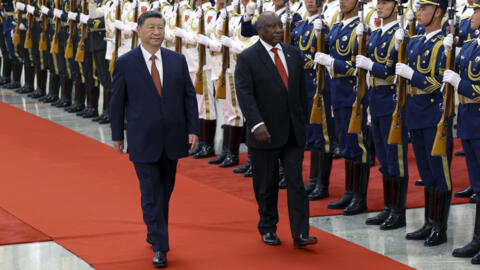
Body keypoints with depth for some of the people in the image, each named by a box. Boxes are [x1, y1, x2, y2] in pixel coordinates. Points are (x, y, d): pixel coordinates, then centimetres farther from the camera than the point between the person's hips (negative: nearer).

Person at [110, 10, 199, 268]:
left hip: (172, 139, 4)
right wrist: (117, 136, 3)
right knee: (151, 195, -4)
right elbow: (117, 102, 1)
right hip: (143, 141, -3)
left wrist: (193, 129, -1)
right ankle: (159, 247, -2)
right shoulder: (125, 63, -5)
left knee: (165, 191, 15)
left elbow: (189, 96, 6)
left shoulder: (177, 60, 4)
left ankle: (154, 234, 34)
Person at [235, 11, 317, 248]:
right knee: (266, 186, 7)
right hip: (265, 132, -4)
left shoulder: (293, 54, 9)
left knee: (296, 182, -2)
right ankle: (268, 229, 23)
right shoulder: (247, 58, -7)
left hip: (293, 132, 4)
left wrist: (303, 121, 13)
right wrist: (257, 124, -26)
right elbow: (245, 94, -15)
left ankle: (300, 233, -4)